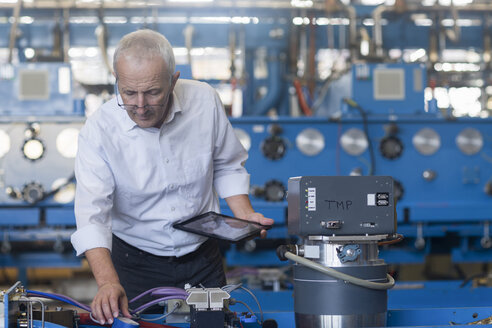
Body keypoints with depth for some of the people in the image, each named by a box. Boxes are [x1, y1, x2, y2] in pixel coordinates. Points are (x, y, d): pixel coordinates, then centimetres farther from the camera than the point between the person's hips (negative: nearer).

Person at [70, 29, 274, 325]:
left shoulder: (204, 101, -12)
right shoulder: (99, 131, -20)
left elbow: (227, 167, 6)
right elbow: (92, 214, -29)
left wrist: (245, 215, -10)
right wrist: (108, 282, -43)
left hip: (203, 258, 3)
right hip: (137, 264, -2)